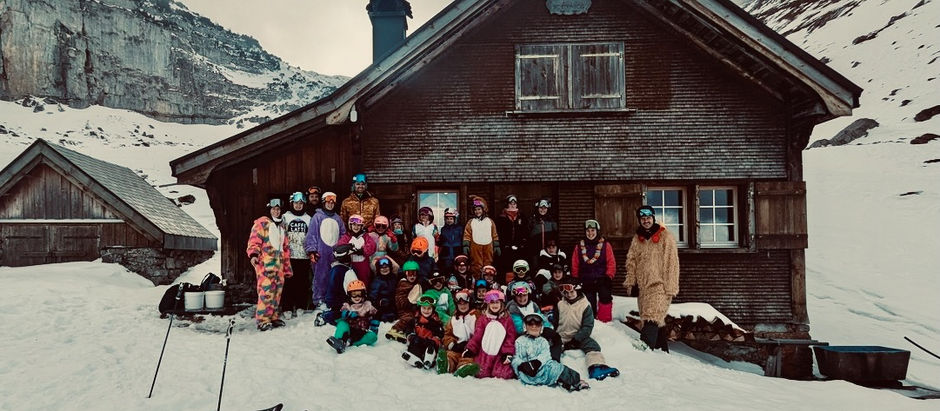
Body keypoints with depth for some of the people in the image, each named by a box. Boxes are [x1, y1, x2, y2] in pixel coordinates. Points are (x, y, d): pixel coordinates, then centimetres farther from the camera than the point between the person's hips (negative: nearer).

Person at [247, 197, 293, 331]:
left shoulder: (281, 226, 25)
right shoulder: (262, 223, 2)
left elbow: (285, 248, 27)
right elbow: (254, 240, -9)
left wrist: (287, 268, 25)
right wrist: (253, 254, -27)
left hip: (278, 264, 8)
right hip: (265, 263, -7)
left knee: (277, 290, 8)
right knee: (266, 290, -12)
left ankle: (274, 317, 18)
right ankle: (263, 320, -8)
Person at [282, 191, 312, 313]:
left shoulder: (308, 218, 13)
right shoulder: (285, 217, 7)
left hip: (304, 255, 2)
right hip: (289, 255, -2)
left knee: (303, 283, 3)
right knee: (288, 282, -3)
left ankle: (301, 307, 12)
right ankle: (287, 308, 3)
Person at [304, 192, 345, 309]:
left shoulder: (337, 218, 15)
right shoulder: (317, 216, 1)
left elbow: (343, 234, 16)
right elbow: (311, 234, -4)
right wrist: (312, 251, -11)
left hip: (335, 254, 4)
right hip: (321, 254, -4)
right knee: (320, 277, -2)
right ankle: (318, 301, 5)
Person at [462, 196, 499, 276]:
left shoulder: (490, 221, 11)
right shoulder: (471, 222, 8)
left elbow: (495, 235, 11)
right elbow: (467, 235, 2)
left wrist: (497, 247, 6)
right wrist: (466, 246, -8)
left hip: (488, 246, 1)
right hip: (475, 247, -1)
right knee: (476, 266, -3)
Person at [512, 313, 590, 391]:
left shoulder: (543, 341, 22)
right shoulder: (520, 341, 18)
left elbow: (545, 355, 3)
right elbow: (516, 358, 7)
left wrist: (537, 362, -18)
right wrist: (521, 365, -16)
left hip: (542, 366, 3)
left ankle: (576, 381, -33)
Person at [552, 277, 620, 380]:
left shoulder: (585, 305, 0)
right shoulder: (560, 304, 6)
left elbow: (588, 326, -5)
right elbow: (554, 323, 11)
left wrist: (576, 339, -15)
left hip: (578, 337, -2)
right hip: (561, 338, 2)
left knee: (592, 345, -27)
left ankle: (596, 368, -47)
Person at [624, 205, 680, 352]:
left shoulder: (665, 237, -2)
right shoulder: (637, 239, 13)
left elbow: (672, 263, -5)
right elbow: (631, 261, 15)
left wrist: (670, 288, -9)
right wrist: (631, 282, 5)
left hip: (659, 286, -5)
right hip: (642, 286, 5)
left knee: (652, 319, -19)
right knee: (657, 321, 10)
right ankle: (662, 350, 19)